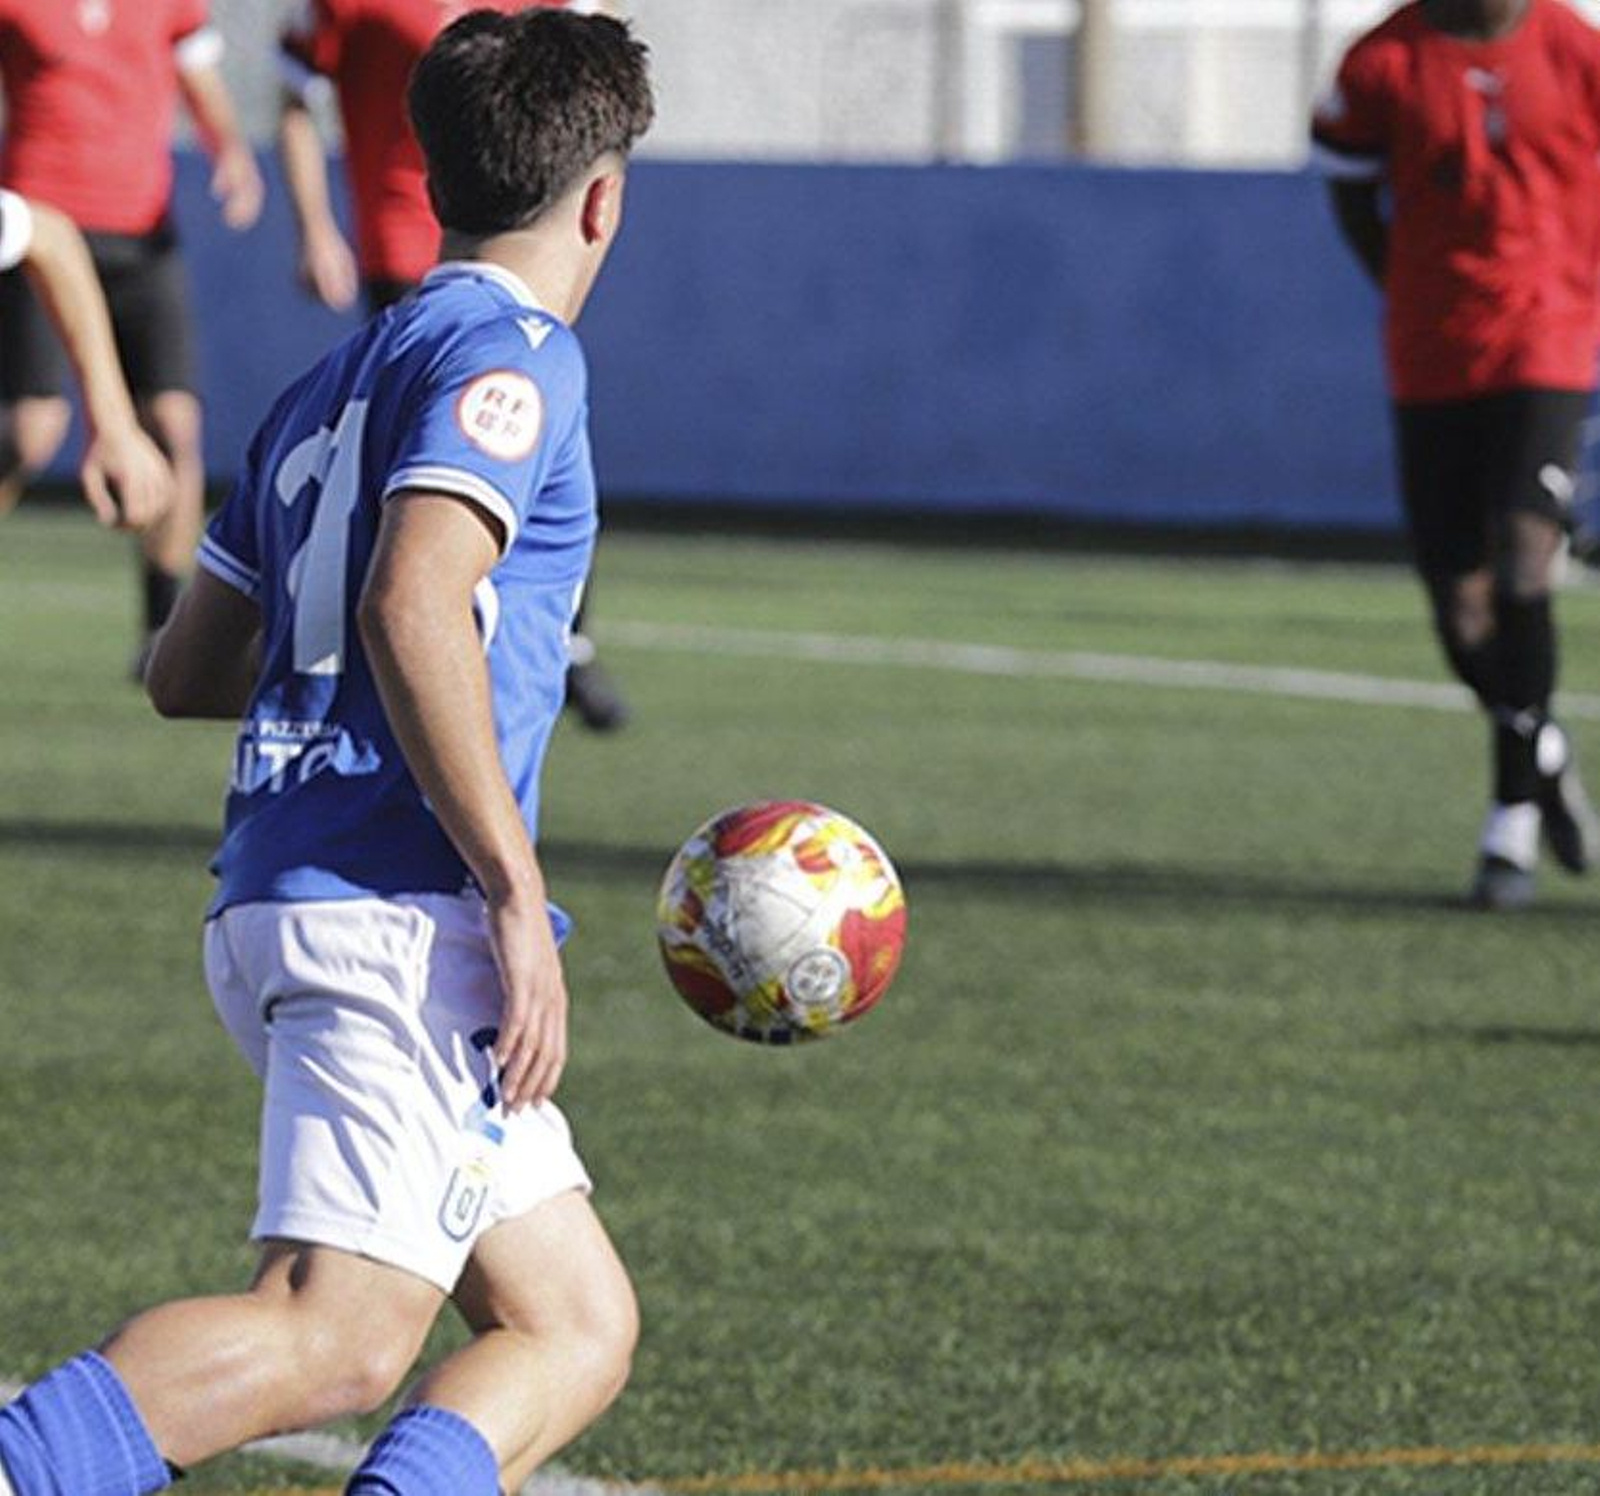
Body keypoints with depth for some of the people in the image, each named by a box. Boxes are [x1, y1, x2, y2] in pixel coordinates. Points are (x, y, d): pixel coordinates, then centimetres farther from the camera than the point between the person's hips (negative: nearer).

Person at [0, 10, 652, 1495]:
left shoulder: (333, 383, 23)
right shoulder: (509, 353, -3)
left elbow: (184, 670, 27)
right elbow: (413, 608, -19)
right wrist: (515, 897, -19)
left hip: (272, 905, 9)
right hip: (398, 908, -9)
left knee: (577, 1328, 9)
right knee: (334, 1336, -19)